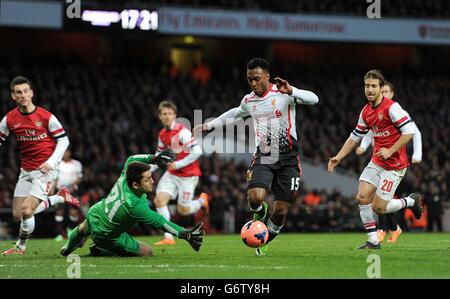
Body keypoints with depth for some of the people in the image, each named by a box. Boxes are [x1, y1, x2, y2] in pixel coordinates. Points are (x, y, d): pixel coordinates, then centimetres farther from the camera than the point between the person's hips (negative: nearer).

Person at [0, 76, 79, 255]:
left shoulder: (46, 117, -12)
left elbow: (63, 140, -5)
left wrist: (51, 162, -18)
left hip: (45, 170, -6)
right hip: (26, 171, 6)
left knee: (27, 211, -16)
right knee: (18, 214, 6)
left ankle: (21, 246, 10)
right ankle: (60, 198, 23)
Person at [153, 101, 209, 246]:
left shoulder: (182, 132, -19)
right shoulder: (162, 134, 6)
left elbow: (197, 151, -25)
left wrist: (178, 164, -22)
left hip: (188, 175, -7)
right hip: (172, 174, 7)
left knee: (183, 210, -1)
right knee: (159, 200, -12)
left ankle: (202, 200, 32)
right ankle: (168, 237, -7)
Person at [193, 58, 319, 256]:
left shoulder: (283, 93, -8)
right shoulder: (248, 101, 8)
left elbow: (313, 99, -21)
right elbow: (236, 114, 31)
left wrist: (291, 92, -36)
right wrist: (209, 126, 31)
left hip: (287, 159, -3)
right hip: (263, 158, 3)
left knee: (281, 211, -3)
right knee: (255, 198, -24)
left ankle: (265, 242, 25)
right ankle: (260, 212, 12)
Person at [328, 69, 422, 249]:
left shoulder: (391, 107, -16)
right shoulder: (366, 112, 8)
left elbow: (409, 131, -19)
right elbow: (355, 137, 19)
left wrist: (390, 151, -23)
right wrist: (338, 157, 11)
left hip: (394, 165, -7)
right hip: (376, 162, 7)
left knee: (378, 207, -9)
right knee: (362, 197, -8)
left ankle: (411, 201, 17)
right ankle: (373, 241, 2)